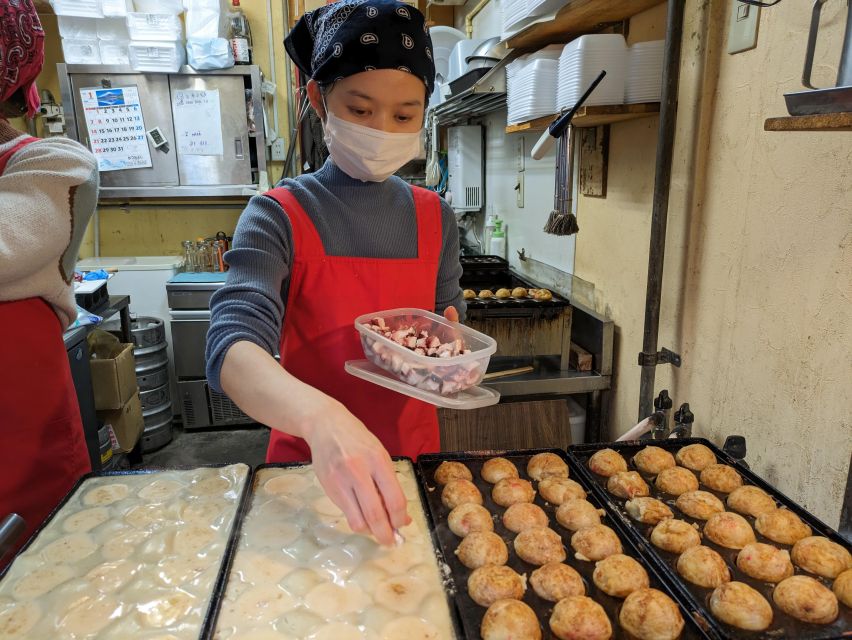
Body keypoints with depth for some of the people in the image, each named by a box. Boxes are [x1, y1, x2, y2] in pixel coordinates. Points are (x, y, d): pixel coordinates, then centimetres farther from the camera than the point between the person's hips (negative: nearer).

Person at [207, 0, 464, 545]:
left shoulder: (435, 218, -2)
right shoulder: (279, 215, -14)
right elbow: (232, 352, -27)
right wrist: (319, 417, -47)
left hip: (413, 453, 3)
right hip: (307, 457, -3)